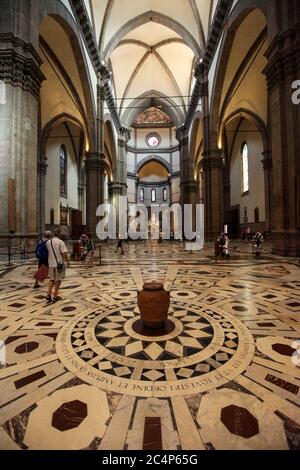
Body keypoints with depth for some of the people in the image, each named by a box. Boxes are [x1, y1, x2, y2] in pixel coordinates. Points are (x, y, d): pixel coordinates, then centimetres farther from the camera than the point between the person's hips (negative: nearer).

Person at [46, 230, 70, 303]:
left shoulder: (48, 242, 6)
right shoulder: (60, 242, -12)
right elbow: (64, 253, -16)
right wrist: (68, 262, -6)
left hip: (51, 263, 5)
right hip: (59, 263, -5)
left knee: (52, 279, 19)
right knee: (58, 280, 8)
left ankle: (49, 295, 11)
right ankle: (55, 297, 14)